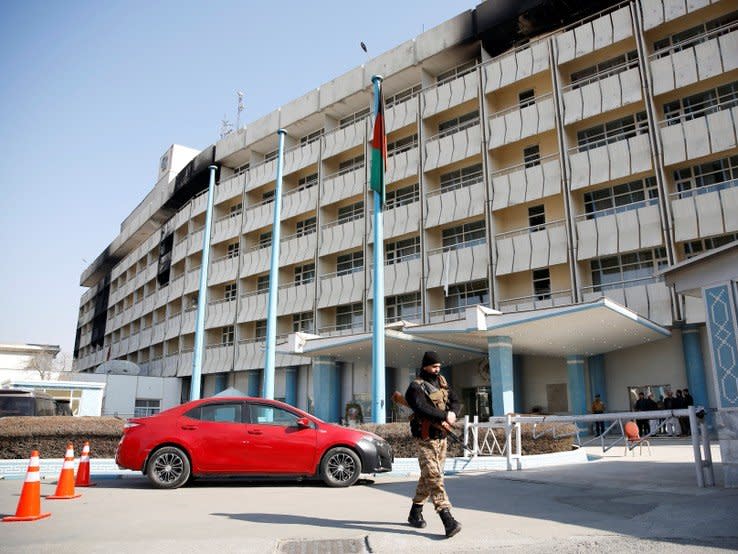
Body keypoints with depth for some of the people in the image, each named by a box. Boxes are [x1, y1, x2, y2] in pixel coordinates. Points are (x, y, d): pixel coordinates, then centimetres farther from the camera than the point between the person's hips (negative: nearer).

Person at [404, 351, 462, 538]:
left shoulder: (441, 383, 12)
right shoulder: (416, 387, -12)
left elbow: (455, 401, 10)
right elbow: (422, 408, -26)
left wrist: (452, 412, -12)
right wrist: (444, 415, -22)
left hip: (441, 437, 8)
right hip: (425, 439, -8)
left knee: (428, 477, 15)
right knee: (434, 477, -12)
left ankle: (415, 512, 29)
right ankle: (447, 520, -17)